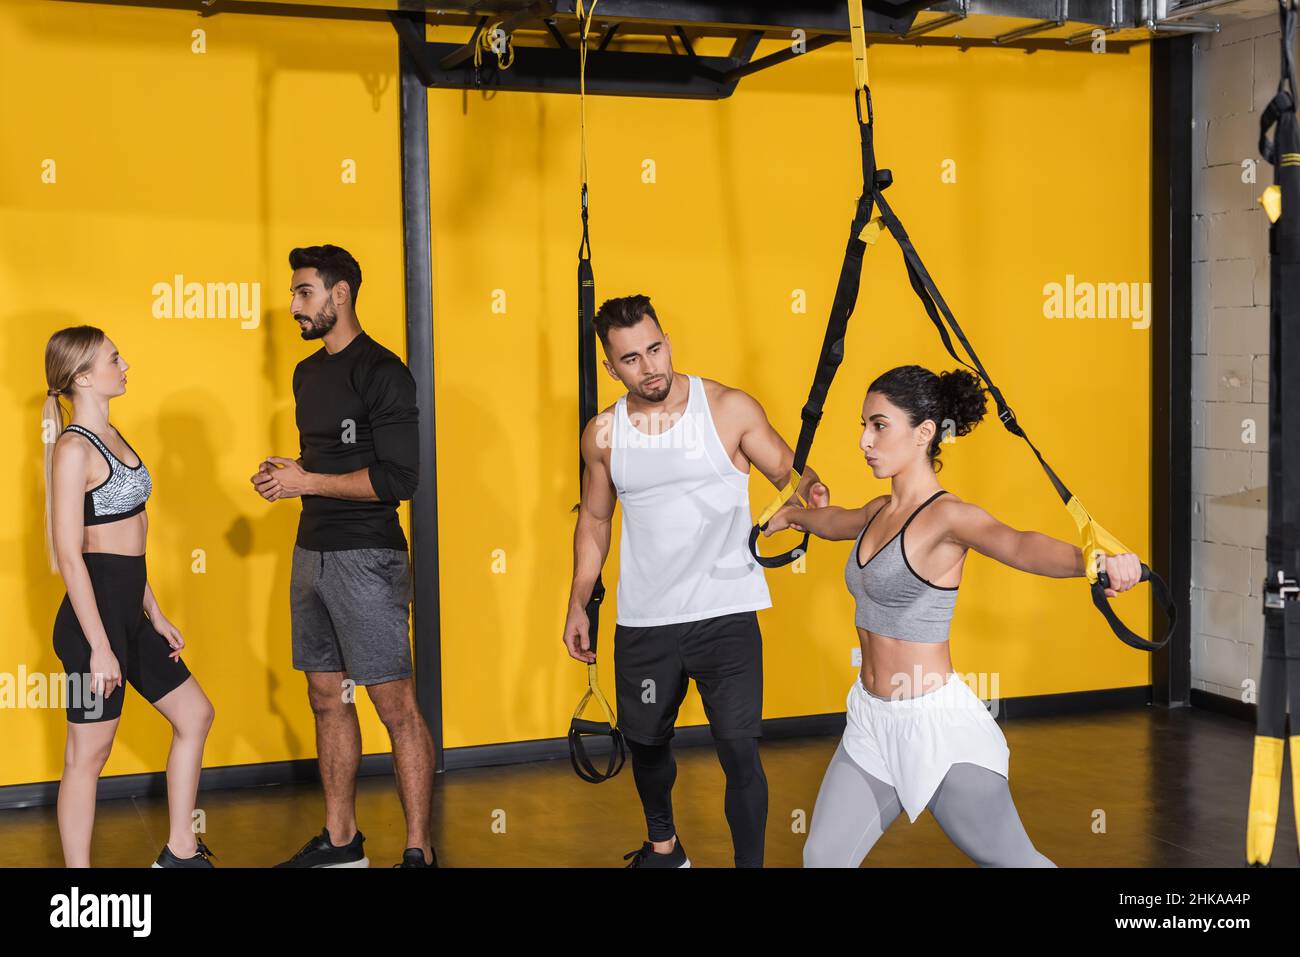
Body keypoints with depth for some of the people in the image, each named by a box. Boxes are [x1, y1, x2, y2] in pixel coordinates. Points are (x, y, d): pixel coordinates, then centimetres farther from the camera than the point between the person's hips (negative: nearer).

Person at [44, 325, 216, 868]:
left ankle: (180, 853, 24)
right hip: (94, 611, -10)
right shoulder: (73, 448, -15)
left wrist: (154, 614, 18)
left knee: (194, 715, 15)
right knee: (89, 754, 0)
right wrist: (98, 646, -21)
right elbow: (70, 554, -19)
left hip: (129, 611, 10)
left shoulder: (110, 437, 13)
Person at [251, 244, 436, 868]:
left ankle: (418, 851, 0)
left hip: (366, 557, -9)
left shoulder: (381, 373, -12)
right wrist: (284, 477, 5)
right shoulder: (308, 373, 15)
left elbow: (398, 479, -18)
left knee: (395, 703, -6)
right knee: (327, 698, 13)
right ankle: (340, 840, 24)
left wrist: (305, 482, -15)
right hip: (312, 552, 9)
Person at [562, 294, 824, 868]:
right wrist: (578, 605, 14)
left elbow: (791, 473, -3)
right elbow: (594, 520, 15)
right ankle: (662, 847, 44)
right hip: (642, 623, 3)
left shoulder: (729, 409, -6)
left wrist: (813, 490, -26)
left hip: (726, 613, -3)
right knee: (646, 740, 17)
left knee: (739, 750, -10)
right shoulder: (603, 434, 3)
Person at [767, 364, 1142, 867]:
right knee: (823, 856, 6)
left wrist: (1092, 558, -58)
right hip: (871, 720, 7)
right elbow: (837, 520, 32)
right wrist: (791, 515, 52)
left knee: (1012, 860, 2)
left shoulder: (947, 516, -17)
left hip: (934, 723, -7)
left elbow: (1019, 544, -38)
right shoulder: (881, 511, 7)